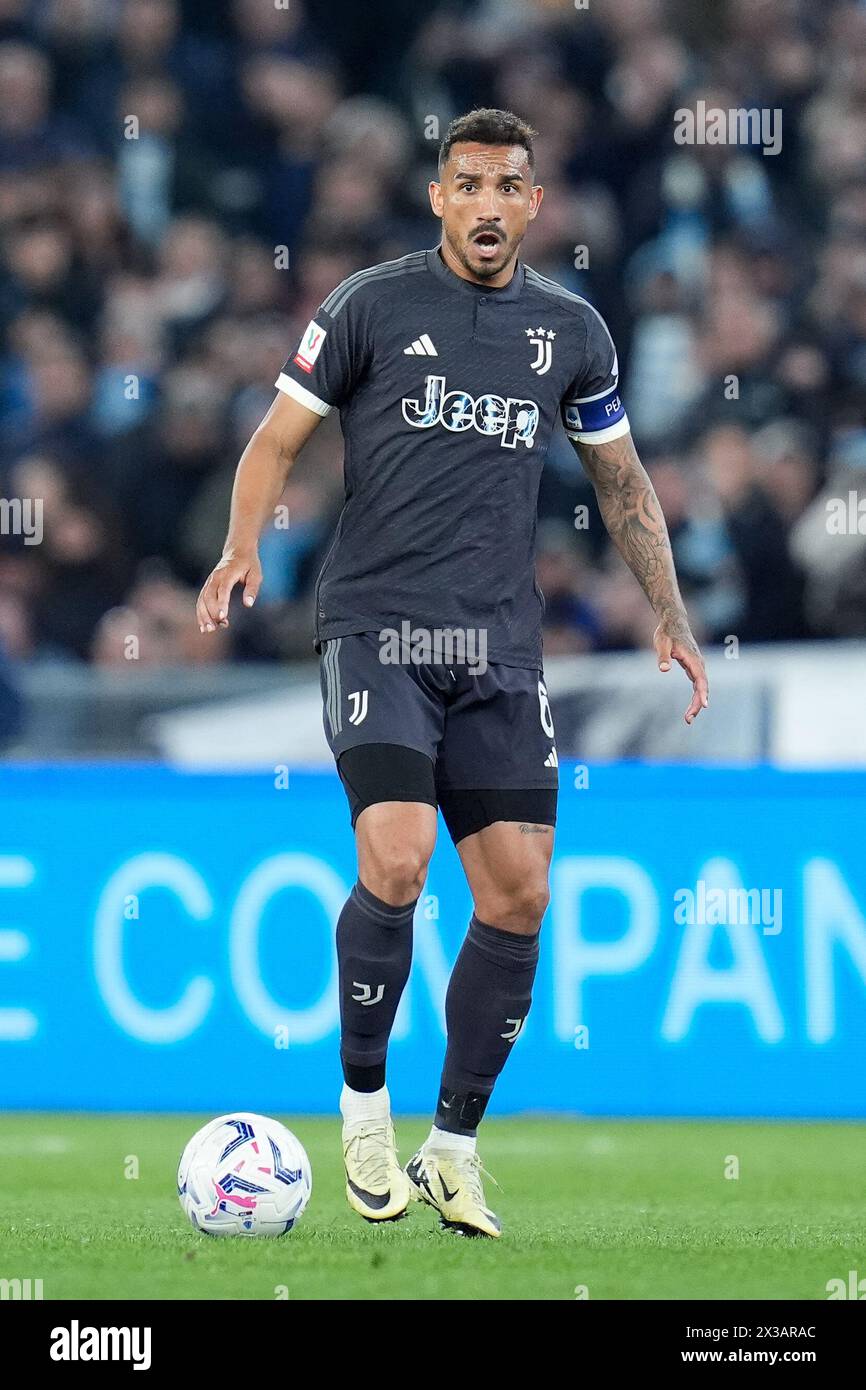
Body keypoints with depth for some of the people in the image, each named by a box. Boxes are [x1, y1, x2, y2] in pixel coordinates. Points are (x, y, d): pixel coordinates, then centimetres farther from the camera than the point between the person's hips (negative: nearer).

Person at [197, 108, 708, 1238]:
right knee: (396, 861, -22)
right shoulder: (372, 305, 0)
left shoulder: (570, 330, 10)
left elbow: (622, 479, 22)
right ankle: (363, 1107, -1)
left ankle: (454, 1148, 13)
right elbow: (278, 437, 4)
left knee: (518, 896, -3)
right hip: (375, 626, -4)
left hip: (501, 648, 4)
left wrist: (670, 616, 17)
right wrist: (244, 544, -14)